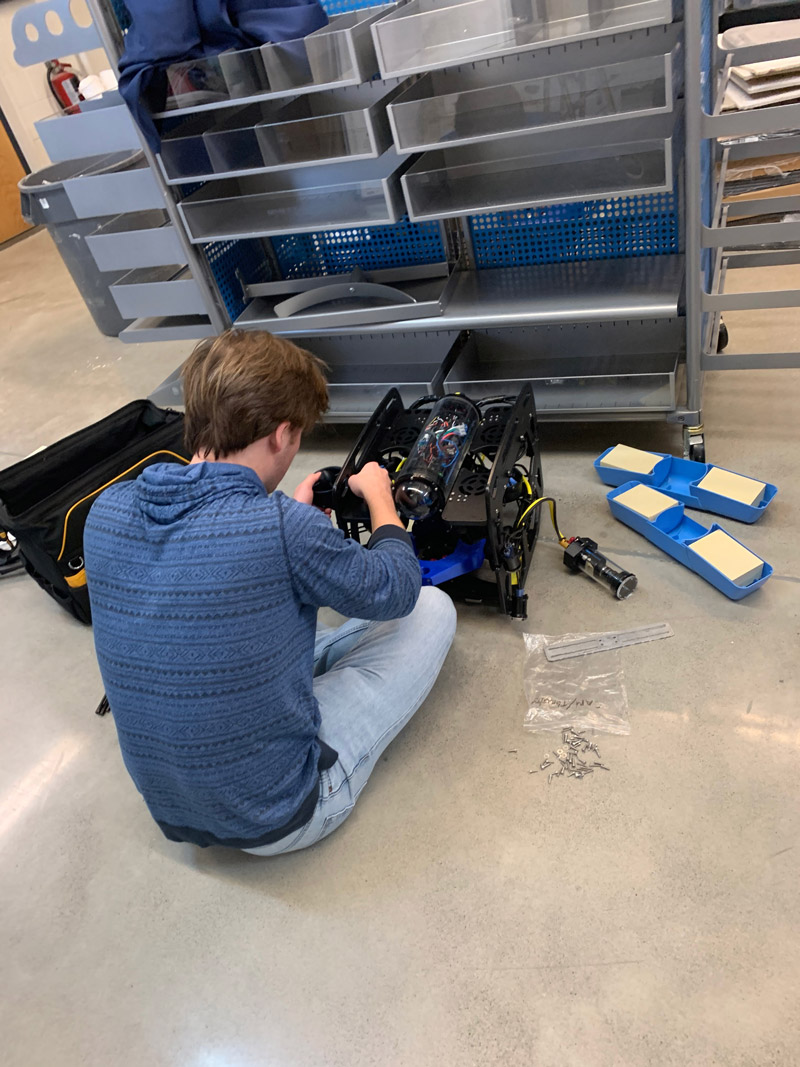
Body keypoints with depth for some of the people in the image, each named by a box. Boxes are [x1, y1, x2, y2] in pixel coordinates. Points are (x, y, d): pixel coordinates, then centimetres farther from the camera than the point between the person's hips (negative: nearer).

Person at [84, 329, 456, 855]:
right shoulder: (286, 531, -29)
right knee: (433, 608, 4)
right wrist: (379, 497, 7)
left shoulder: (106, 511, -10)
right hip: (277, 819, -6)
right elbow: (395, 591, -9)